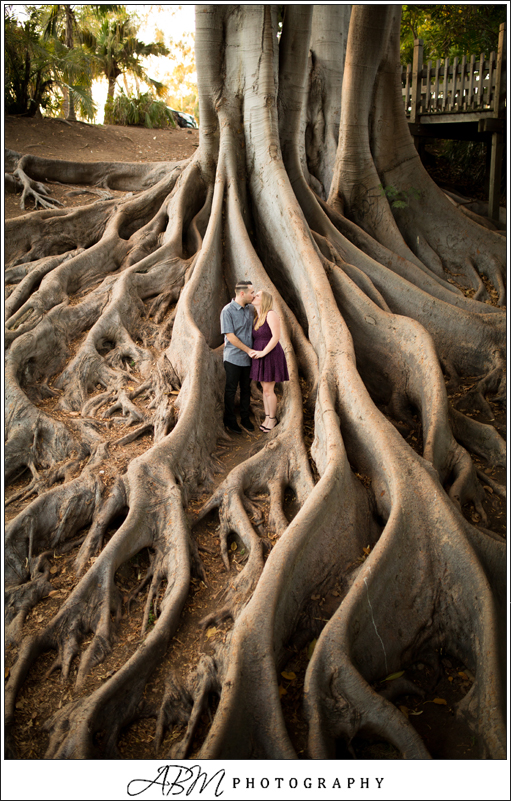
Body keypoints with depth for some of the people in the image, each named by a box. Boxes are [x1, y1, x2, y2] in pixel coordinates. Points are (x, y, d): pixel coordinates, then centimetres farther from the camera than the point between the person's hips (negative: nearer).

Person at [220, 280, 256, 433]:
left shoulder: (250, 309, 5)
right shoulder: (227, 311, -14)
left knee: (246, 389, 13)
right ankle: (230, 421, 16)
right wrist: (249, 350, -16)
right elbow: (230, 336, -17)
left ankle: (245, 418, 26)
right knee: (231, 390, 4)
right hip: (233, 357, -6)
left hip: (247, 358, 6)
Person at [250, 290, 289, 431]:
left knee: (268, 390, -2)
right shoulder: (257, 318, 9)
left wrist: (263, 353, -23)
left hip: (270, 356, -8)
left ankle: (272, 418, 15)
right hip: (260, 357, 8)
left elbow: (276, 336, -23)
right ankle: (267, 417, 24)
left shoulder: (271, 314, -18)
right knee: (265, 388, 13)